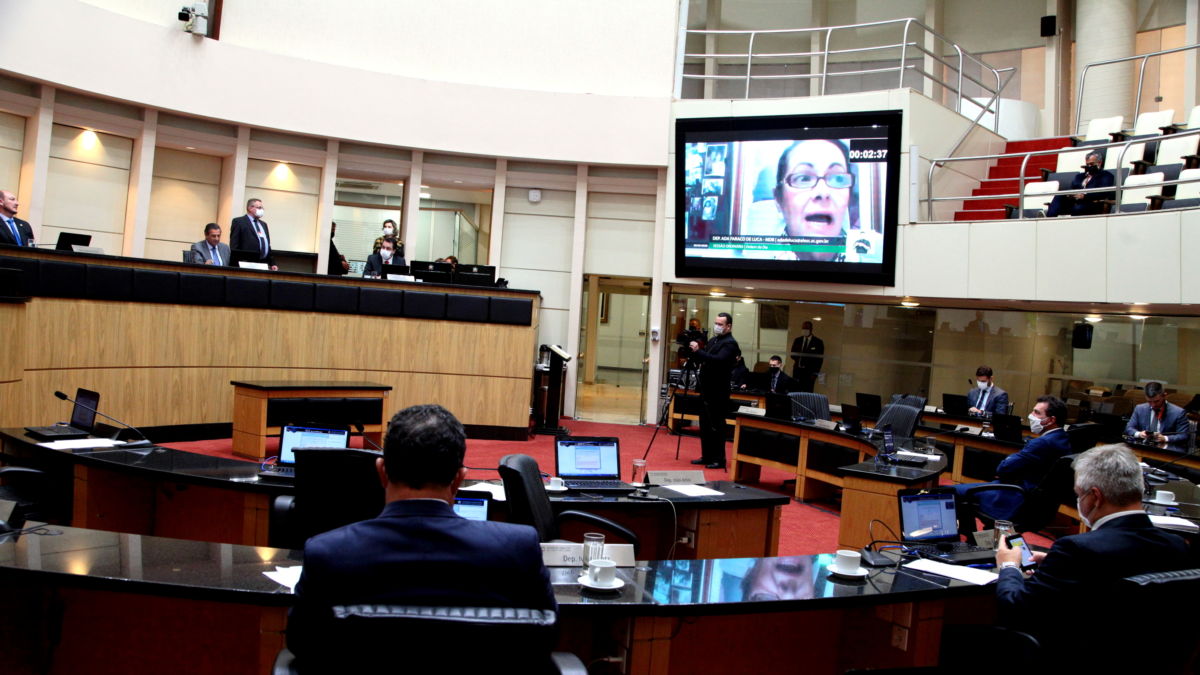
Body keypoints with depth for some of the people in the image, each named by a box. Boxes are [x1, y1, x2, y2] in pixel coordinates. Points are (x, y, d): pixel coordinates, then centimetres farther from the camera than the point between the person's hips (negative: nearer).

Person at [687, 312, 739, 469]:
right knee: (705, 425, 12)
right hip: (706, 390, 9)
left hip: (718, 392, -9)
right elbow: (702, 360, 16)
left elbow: (719, 360, -25)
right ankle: (707, 456, 20)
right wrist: (694, 352, -3)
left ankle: (719, 460, 2)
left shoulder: (730, 343, -11)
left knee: (716, 426, -5)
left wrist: (698, 351, -27)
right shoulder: (713, 340, 17)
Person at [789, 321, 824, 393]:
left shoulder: (818, 342, 2)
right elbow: (792, 354, 16)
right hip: (797, 371, 4)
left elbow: (819, 359, 0)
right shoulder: (797, 340, 15)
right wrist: (798, 359, -5)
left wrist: (815, 373, -7)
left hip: (809, 373, -4)